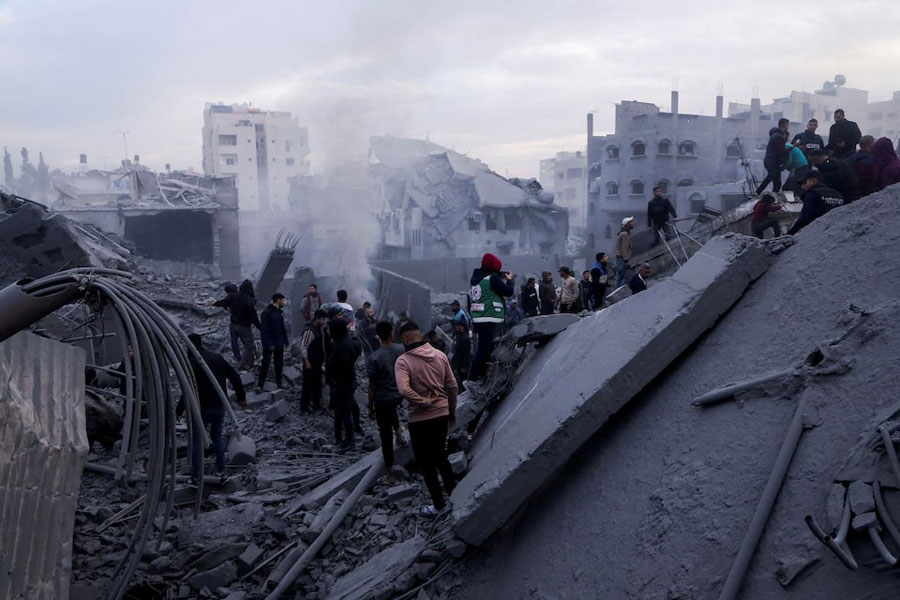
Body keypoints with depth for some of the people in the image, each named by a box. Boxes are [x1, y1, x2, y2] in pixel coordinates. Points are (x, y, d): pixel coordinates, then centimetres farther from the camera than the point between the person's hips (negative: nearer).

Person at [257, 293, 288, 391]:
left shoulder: (279, 312, 8)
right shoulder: (266, 312, -16)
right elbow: (264, 330, -19)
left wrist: (285, 340, 8)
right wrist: (269, 344, -22)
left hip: (279, 344, 7)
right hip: (269, 344, -7)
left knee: (279, 364, 13)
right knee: (265, 364, -2)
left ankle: (279, 382, 24)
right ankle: (260, 385, 5)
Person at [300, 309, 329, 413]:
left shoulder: (320, 328, 6)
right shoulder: (309, 330, -21)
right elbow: (303, 347, -21)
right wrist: (307, 363, -20)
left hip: (318, 362, 9)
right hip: (310, 363, -9)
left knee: (317, 383, 17)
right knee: (308, 384, 1)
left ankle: (316, 403, 29)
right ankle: (304, 405, 12)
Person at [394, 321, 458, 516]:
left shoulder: (403, 361, -15)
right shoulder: (440, 355, 0)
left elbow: (404, 390, -30)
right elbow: (453, 386, 5)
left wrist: (424, 401, -15)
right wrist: (452, 411, 16)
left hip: (420, 418, -5)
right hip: (442, 414, 5)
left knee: (425, 462, 12)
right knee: (440, 456, 24)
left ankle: (439, 505, 20)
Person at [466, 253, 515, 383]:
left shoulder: (477, 278, 12)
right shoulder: (492, 278, -12)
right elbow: (509, 291, -10)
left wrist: (502, 279, 17)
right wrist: (510, 280, 9)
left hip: (477, 319, 9)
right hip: (488, 320, -9)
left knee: (483, 348, 18)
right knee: (483, 349, -7)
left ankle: (481, 374, 23)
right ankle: (473, 377, -8)